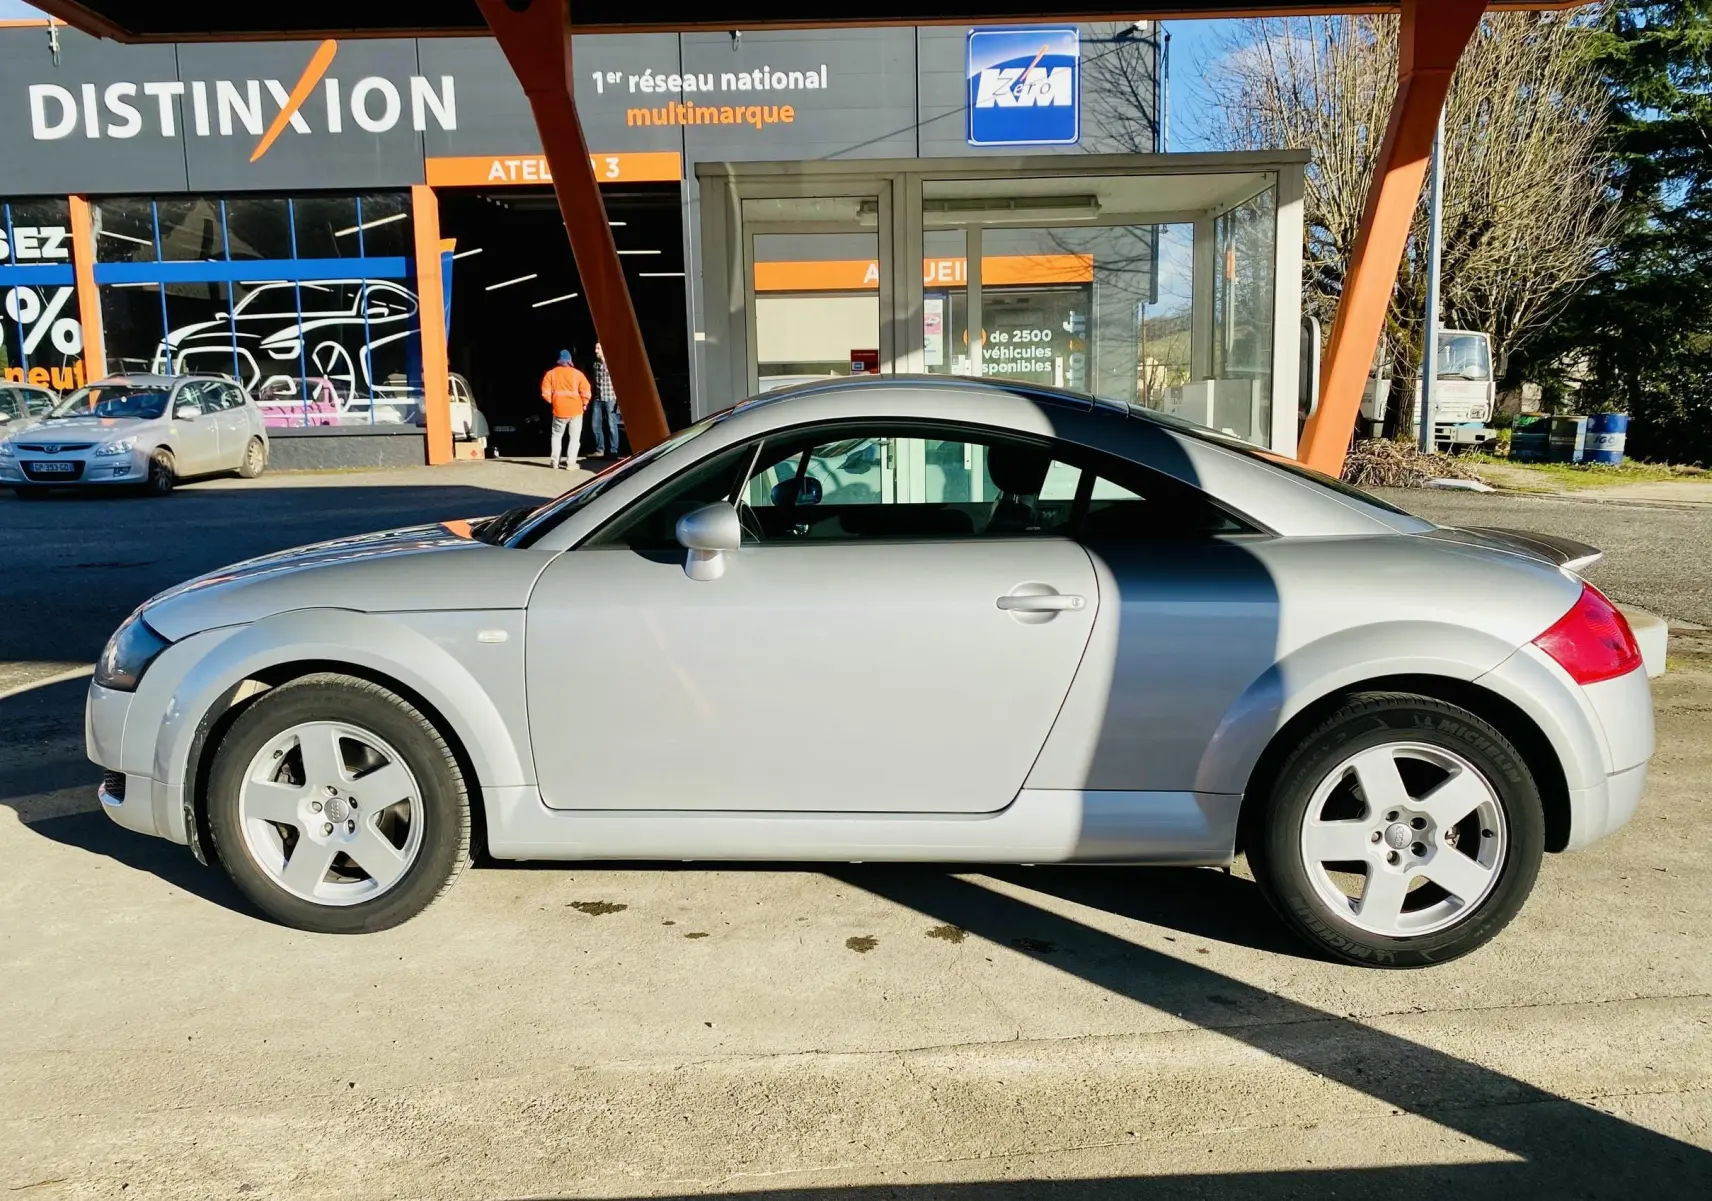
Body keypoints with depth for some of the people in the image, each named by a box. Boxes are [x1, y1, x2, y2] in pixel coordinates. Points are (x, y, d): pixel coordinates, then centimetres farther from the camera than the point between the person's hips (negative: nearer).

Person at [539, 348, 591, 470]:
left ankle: (554, 461, 15)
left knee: (557, 436, 17)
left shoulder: (551, 373, 2)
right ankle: (571, 462, 0)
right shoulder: (577, 374, -3)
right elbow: (585, 391, -9)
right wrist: (584, 403, 7)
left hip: (559, 410, 2)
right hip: (575, 410, -1)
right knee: (574, 437, 6)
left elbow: (545, 392, 0)